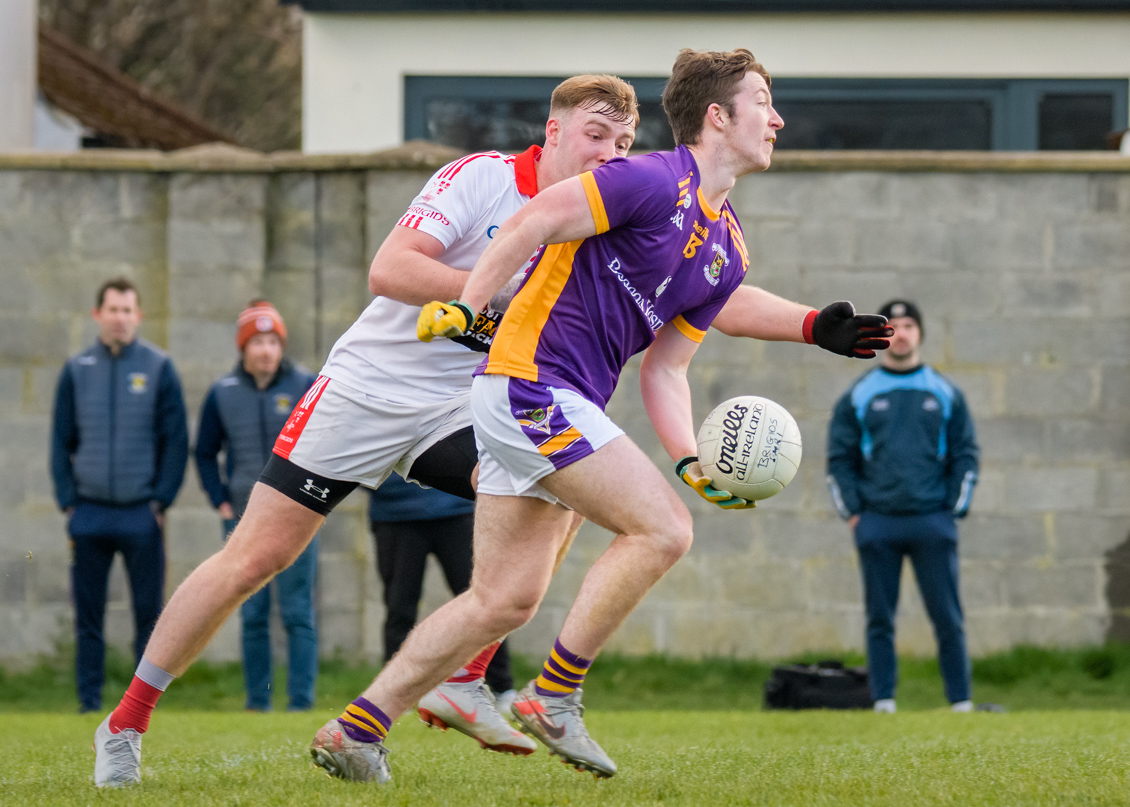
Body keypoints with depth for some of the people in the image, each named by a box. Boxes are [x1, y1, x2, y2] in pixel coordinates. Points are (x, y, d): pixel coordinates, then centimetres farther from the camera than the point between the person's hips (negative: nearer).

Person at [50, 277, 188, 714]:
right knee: (87, 614, 3)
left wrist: (161, 501, -5)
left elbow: (176, 440, 2)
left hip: (141, 514, -2)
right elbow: (61, 441, 10)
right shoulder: (76, 370, 8)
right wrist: (67, 501, 1)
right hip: (89, 512, 2)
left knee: (149, 612, 0)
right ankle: (89, 702, 8)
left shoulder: (158, 367, 2)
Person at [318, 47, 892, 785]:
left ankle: (356, 730, 13)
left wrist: (692, 462, 1)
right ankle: (553, 696, -7)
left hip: (560, 407, 10)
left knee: (505, 601, 9)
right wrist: (465, 307, -17)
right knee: (662, 529, -14)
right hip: (531, 383, -10)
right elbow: (532, 224, -14)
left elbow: (665, 370, 14)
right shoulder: (655, 183, -13)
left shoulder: (728, 253, 14)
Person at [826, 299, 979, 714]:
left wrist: (954, 510, 2)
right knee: (880, 618, 1)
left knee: (947, 616, -3)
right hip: (877, 524, 0)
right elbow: (839, 458, 9)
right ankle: (883, 702, 5)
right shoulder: (858, 395, 8)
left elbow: (966, 455, 11)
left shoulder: (945, 393, 9)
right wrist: (853, 513, 0)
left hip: (932, 523, 0)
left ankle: (961, 702, 1)